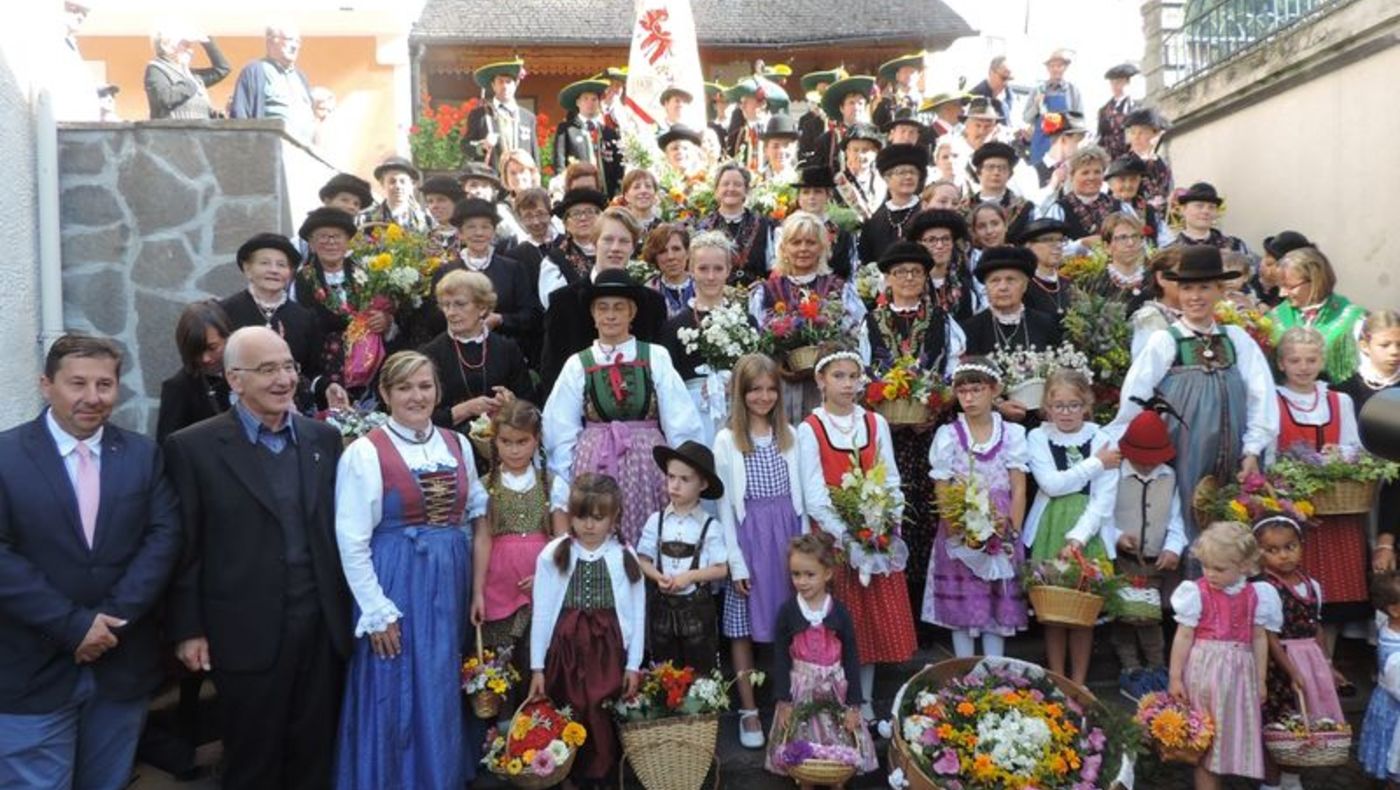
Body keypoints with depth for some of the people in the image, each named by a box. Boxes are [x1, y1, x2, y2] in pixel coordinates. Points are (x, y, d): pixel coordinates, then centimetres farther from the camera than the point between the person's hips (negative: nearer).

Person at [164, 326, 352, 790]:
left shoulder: (324, 437, 6)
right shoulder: (193, 447, -7)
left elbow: (338, 528, 9)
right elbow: (183, 547, -5)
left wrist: (350, 609, 8)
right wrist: (187, 630, -6)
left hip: (324, 625, 4)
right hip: (247, 633, -3)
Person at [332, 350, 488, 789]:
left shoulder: (458, 445, 6)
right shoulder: (365, 452, -9)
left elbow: (478, 509, 16)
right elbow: (352, 541, -11)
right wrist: (377, 612, -12)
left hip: (450, 582, 5)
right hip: (396, 584, -5)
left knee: (444, 693, 15)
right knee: (396, 694, 3)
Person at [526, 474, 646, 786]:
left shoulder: (625, 557, -3)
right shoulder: (553, 555, -5)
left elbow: (637, 614, 1)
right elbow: (541, 613, -1)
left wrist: (633, 664, 1)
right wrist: (537, 666, 0)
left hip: (608, 651, 0)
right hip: (566, 649, 0)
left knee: (604, 718, 6)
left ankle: (602, 775, 26)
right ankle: (566, 776, 28)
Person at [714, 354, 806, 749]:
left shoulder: (789, 435, 8)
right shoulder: (727, 440, -4)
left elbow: (799, 494, 9)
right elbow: (725, 504, -5)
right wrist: (736, 562, -8)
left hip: (787, 533, 3)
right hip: (748, 536, -3)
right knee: (743, 627, 4)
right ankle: (749, 710, 13)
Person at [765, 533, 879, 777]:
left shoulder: (840, 612, -8)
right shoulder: (787, 611, -8)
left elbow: (852, 658, -3)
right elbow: (780, 658, -3)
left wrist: (853, 704, -3)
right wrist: (783, 700, -5)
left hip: (835, 688, 0)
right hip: (800, 688, 0)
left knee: (841, 744, 7)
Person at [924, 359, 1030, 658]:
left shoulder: (1012, 434, 2)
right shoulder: (948, 435, 0)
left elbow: (1019, 490, 1)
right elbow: (941, 493, -2)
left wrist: (1012, 532, -9)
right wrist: (958, 536, -13)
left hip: (1001, 533, 1)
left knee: (999, 609, 6)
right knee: (962, 609, 3)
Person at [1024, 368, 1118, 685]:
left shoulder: (1102, 440, -1)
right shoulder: (1037, 438, 1)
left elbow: (1103, 500, -7)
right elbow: (1052, 484, -13)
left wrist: (1077, 538, -16)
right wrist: (1096, 464, -9)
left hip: (1088, 534, 0)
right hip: (1049, 532, 0)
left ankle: (1079, 683, 19)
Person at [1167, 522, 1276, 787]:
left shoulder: (1255, 595, 1)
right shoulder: (1197, 593, -9)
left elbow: (1259, 639, 8)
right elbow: (1183, 637, -7)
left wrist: (1260, 680, 9)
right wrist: (1175, 677, -8)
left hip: (1239, 671, 3)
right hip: (1204, 670, -3)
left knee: (1235, 730, 10)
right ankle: (1206, 783, 15)